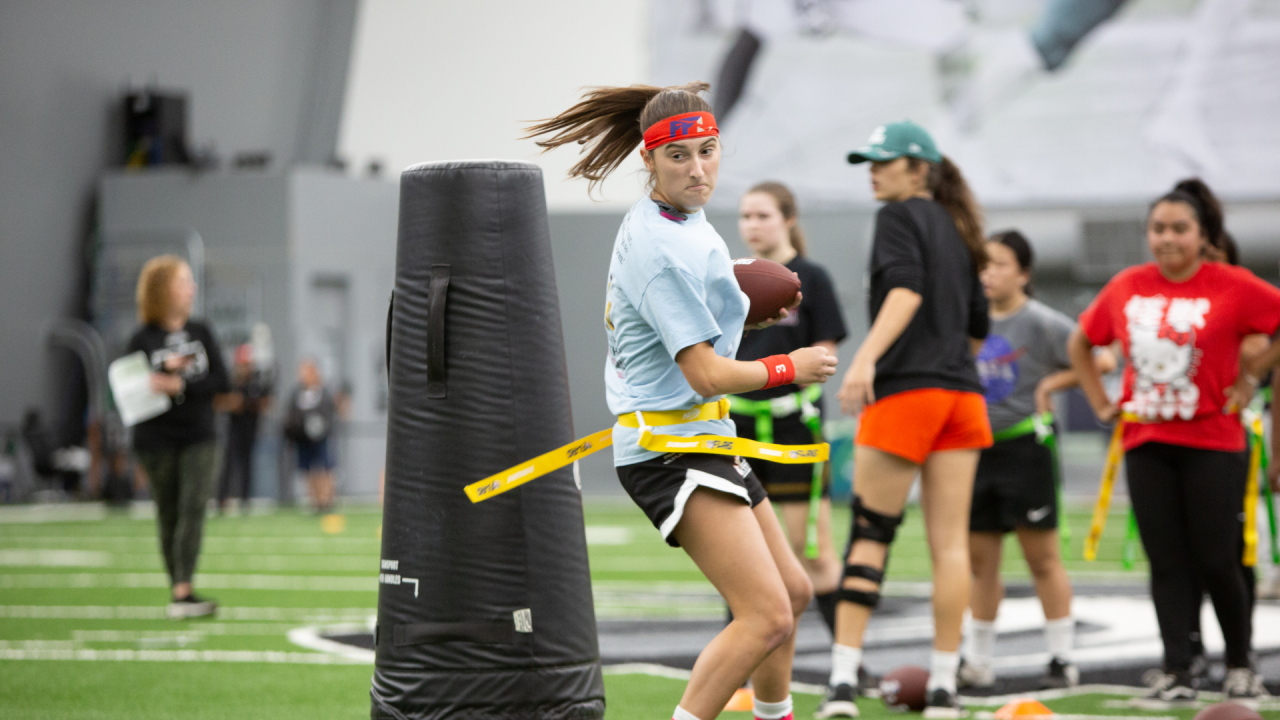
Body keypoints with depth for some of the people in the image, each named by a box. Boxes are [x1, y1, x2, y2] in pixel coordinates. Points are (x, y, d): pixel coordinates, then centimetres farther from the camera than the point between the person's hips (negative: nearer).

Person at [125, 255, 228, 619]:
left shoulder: (201, 332, 6)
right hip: (156, 439, -2)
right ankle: (178, 592, 11)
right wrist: (168, 368, -18)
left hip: (198, 438, 2)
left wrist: (180, 386, -15)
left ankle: (183, 591, -19)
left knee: (194, 508, -13)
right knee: (168, 516, 4)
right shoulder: (143, 339, -2)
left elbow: (220, 380, 0)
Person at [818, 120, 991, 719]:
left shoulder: (899, 217, -2)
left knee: (869, 534, -4)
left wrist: (866, 357, -31)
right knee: (950, 542, 3)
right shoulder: (958, 230, 20)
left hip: (906, 388, -7)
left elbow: (906, 290, -20)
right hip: (962, 392, 7)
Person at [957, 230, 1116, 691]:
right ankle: (977, 660, 18)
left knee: (1042, 557, 0)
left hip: (1025, 447, -6)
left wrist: (1052, 382, -14)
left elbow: (1102, 360, -15)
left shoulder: (1041, 322, -9)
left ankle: (1062, 658, 8)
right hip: (979, 448, 6)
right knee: (979, 560, 9)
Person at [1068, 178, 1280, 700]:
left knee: (1216, 560, -2)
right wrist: (1101, 403, 12)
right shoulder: (1126, 288, 6)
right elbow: (1079, 344, 20)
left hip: (1213, 444, -3)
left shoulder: (1233, 287, -7)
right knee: (1167, 561, 2)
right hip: (1146, 443, 3)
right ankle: (1176, 671, 4)